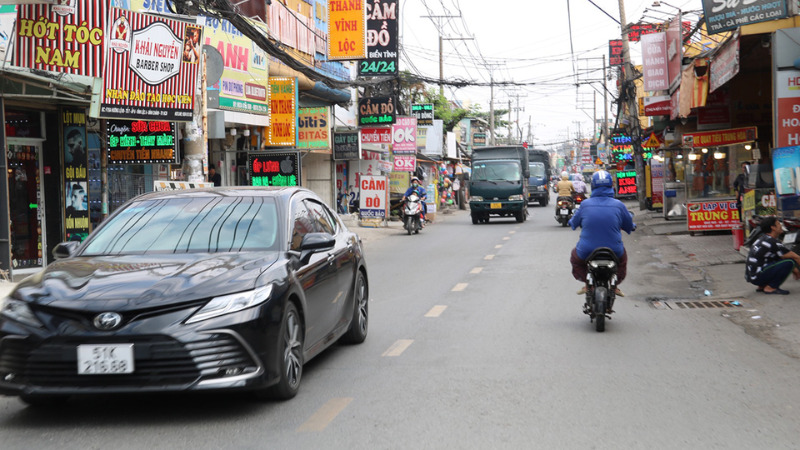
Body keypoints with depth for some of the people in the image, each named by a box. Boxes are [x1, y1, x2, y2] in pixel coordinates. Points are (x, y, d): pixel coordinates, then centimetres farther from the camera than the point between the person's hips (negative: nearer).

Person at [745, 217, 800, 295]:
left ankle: (762, 286, 15)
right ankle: (770, 288, -10)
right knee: (789, 262, -15)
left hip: (751, 276, 10)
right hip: (757, 277, -10)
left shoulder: (763, 239, 15)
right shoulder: (773, 243, -16)